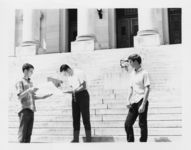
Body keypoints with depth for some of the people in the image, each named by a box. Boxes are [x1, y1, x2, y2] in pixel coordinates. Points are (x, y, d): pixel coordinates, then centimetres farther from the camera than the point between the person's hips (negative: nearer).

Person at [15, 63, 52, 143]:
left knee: (29, 133, 7)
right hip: (24, 110, -7)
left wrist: (42, 97, 9)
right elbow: (19, 96, -12)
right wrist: (29, 90, -24)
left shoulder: (31, 82, 19)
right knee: (22, 132, -5)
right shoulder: (20, 82, -2)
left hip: (31, 110, 7)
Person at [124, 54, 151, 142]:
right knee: (127, 124, 7)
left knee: (142, 125, 2)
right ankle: (130, 141, 21)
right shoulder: (133, 73, 14)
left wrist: (143, 105, -18)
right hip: (133, 102, 7)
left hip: (141, 101, -7)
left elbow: (147, 89, -13)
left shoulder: (144, 73, -8)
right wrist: (128, 100, 10)